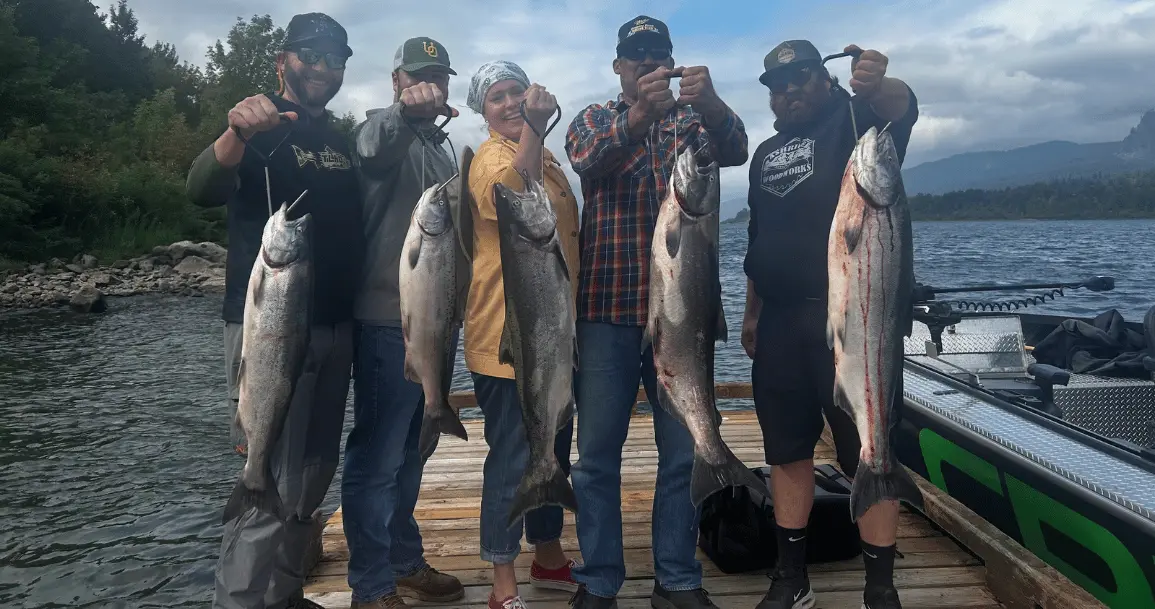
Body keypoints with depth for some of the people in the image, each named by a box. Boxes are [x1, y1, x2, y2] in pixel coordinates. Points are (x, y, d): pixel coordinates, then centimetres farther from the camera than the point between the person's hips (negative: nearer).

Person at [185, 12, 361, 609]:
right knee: (271, 486, -11)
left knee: (314, 475, 12)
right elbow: (203, 190, -24)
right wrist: (235, 134, -41)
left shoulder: (342, 139, 16)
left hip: (335, 327, 7)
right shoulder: (260, 126, -4)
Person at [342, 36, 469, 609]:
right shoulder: (381, 128, -4)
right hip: (390, 320, -8)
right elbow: (375, 144, -31)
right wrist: (407, 111, -51)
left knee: (412, 450, 17)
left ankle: (406, 562, 30)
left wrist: (462, 273, 17)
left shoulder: (440, 147, 21)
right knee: (377, 455, -3)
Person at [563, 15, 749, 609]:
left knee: (684, 452, 8)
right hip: (607, 309, -1)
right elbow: (587, 159, -15)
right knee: (597, 454, 4)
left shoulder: (693, 120, 11)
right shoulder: (595, 119, 9)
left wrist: (711, 103, -32)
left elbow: (734, 150, -11)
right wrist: (638, 115, -34)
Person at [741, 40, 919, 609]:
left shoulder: (854, 119, 2)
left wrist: (877, 85, -44)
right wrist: (751, 312, 19)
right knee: (786, 450, 10)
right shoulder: (766, 153, 19)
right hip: (779, 319, 6)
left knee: (868, 452, -1)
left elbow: (901, 107, -21)